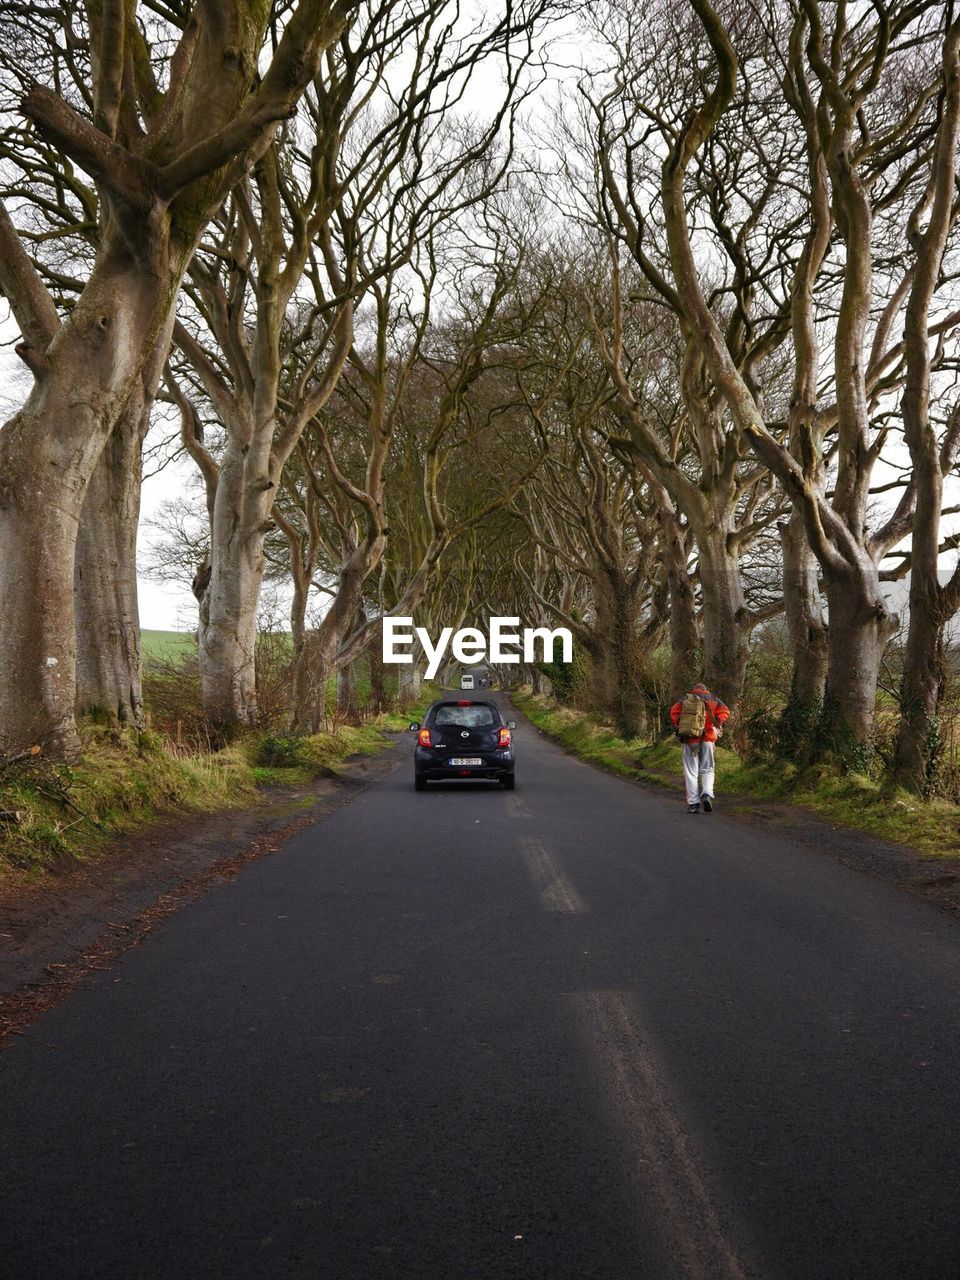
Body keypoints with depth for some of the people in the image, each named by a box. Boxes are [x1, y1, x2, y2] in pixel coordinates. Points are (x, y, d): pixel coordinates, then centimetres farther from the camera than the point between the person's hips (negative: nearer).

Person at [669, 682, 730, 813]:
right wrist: (717, 726, 2)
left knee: (691, 772, 5)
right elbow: (724, 711, -1)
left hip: (690, 739, 0)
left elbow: (674, 711, -2)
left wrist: (678, 727, 3)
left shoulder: (684, 699, 14)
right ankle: (707, 794, -12)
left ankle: (693, 803, 0)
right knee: (707, 770, 12)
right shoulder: (713, 700, 15)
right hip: (707, 739, 0)